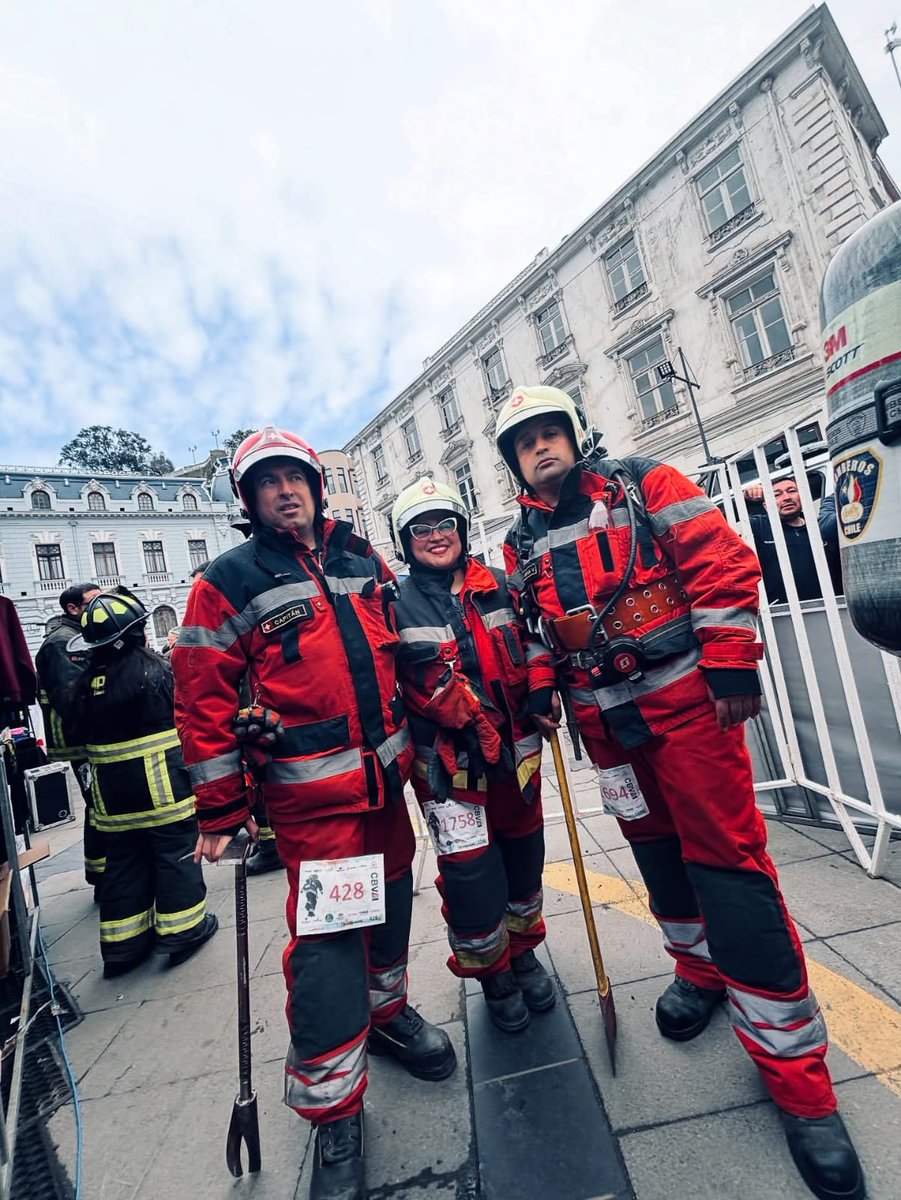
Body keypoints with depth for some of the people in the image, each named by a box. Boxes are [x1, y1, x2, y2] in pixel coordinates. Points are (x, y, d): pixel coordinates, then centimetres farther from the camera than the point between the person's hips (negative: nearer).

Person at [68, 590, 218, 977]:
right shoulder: (156, 669, -16)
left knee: (124, 861, 16)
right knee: (176, 852, 7)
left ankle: (122, 943, 26)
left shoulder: (86, 681, 2)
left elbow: (83, 730, 11)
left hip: (111, 789, 6)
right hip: (161, 782, -6)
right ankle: (183, 929, 16)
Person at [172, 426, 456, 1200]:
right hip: (311, 792, -5)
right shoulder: (231, 582, -6)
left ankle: (386, 1011, 48)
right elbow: (203, 700, -6)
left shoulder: (364, 560, 9)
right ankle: (333, 1113, 24)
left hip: (387, 773, 6)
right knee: (327, 940, -2)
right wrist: (221, 811, -6)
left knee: (392, 901, 20)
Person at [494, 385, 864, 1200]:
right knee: (660, 854, 16)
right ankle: (703, 969, 42)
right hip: (608, 724, 5)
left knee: (728, 861, -4)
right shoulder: (523, 543, 11)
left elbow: (723, 564, -7)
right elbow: (531, 630, 17)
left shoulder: (644, 486, 0)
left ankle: (797, 1075, 13)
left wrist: (731, 665, -13)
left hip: (686, 698, -4)